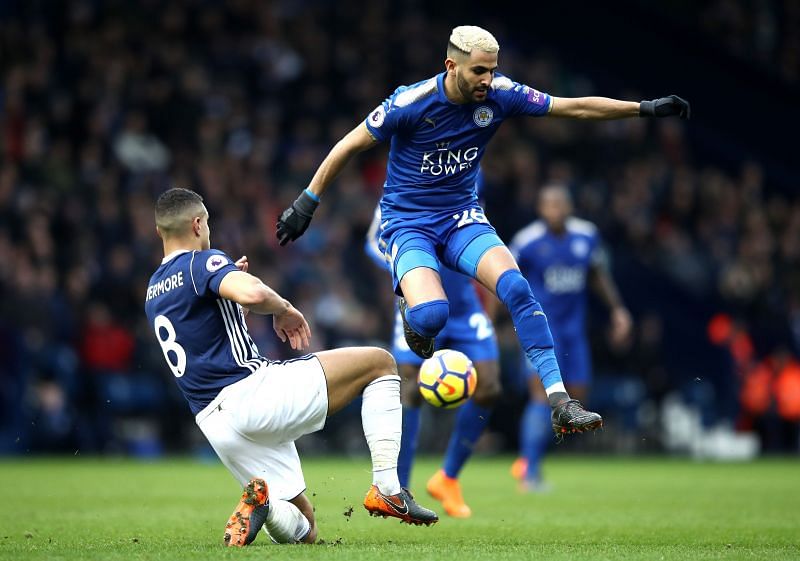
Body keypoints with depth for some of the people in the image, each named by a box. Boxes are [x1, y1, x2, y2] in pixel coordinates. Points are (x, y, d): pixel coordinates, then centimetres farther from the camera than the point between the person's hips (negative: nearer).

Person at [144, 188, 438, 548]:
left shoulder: (154, 292, 20)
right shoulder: (203, 262, -5)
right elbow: (253, 293, -26)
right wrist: (284, 309, -5)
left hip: (214, 422, 8)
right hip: (249, 392, -8)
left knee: (301, 531, 15)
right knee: (379, 362, 7)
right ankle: (387, 488, -5)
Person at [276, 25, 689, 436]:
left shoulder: (500, 94, -9)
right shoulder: (411, 102, -20)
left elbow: (575, 107, -2)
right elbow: (349, 146, -9)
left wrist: (645, 108, -5)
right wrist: (307, 202, -7)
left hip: (462, 217, 4)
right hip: (407, 222, -3)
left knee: (516, 288, -23)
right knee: (431, 315, -29)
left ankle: (559, 403, -22)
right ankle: (413, 314, 12)